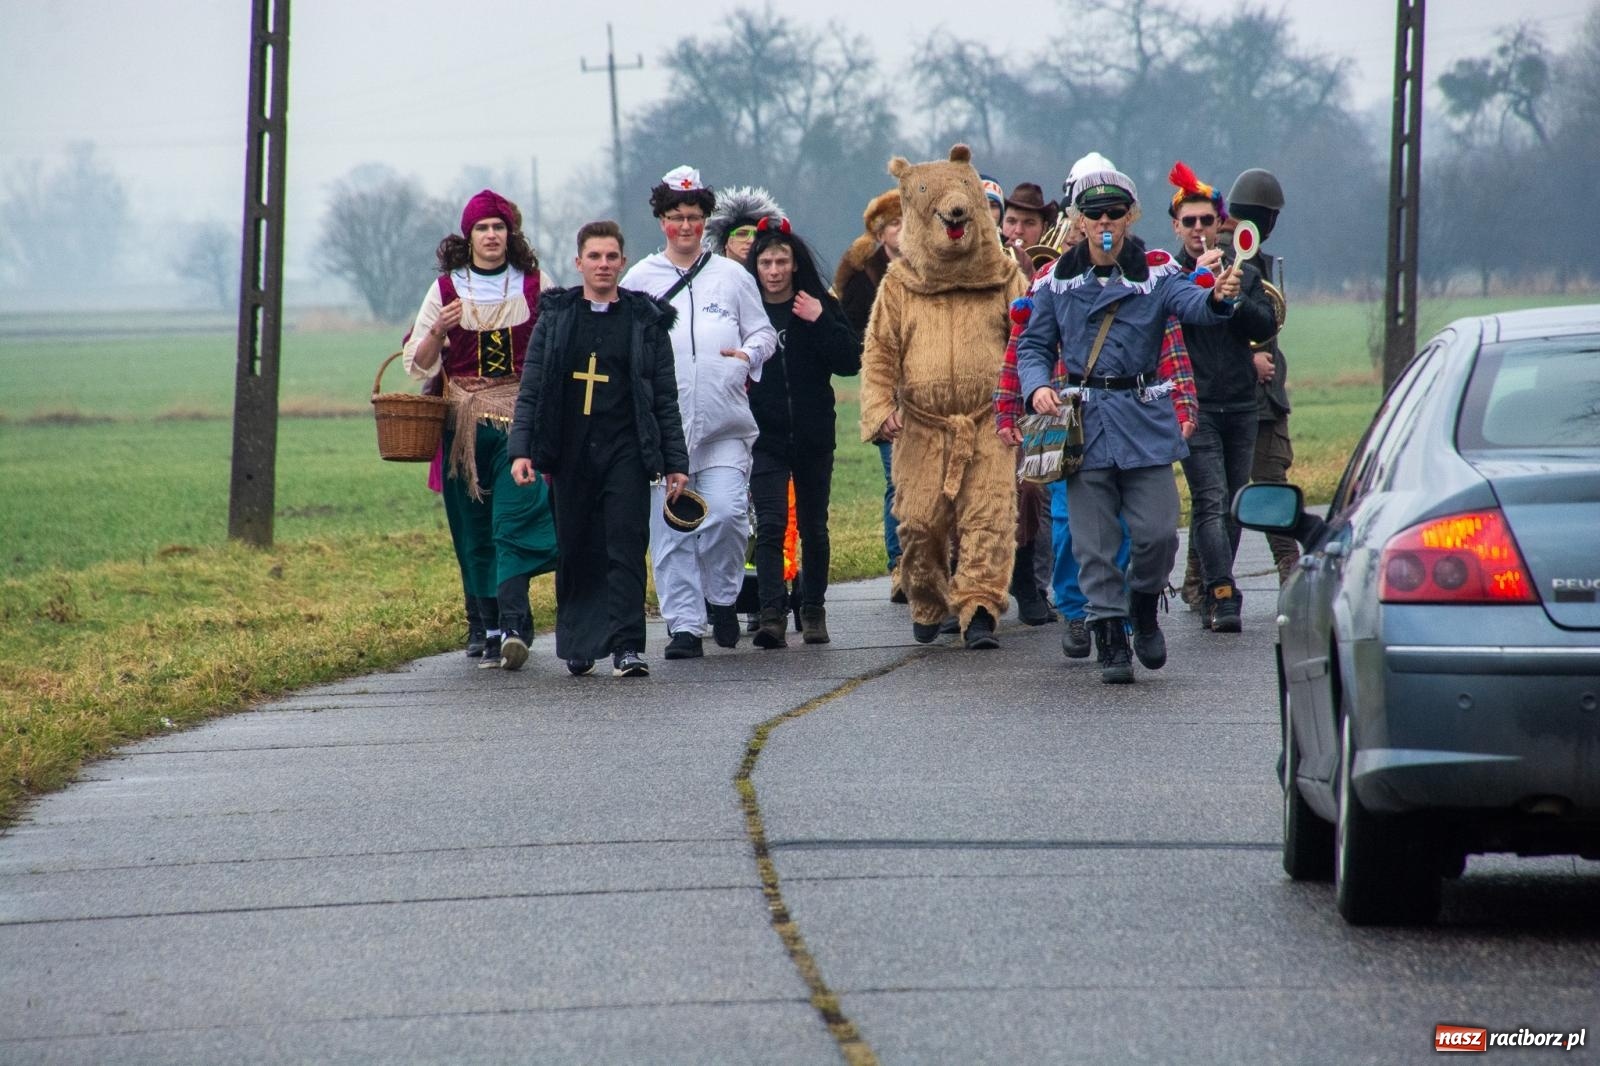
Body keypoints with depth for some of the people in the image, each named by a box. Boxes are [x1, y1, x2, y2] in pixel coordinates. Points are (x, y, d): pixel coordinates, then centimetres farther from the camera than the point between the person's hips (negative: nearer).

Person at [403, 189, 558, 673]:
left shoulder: (535, 285, 6)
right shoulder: (446, 290, 7)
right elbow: (419, 365, 7)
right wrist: (437, 331, -12)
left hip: (523, 421, -2)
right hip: (465, 426, 2)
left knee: (514, 521, -16)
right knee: (475, 533, 3)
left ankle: (512, 626, -25)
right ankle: (492, 628, 10)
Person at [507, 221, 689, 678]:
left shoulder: (646, 321, 7)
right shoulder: (555, 318, 8)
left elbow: (665, 398, 8)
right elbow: (531, 391, 7)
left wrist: (675, 463, 4)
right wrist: (521, 450, -4)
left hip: (626, 453, -1)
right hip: (570, 455, 1)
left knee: (626, 549, -10)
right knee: (574, 554, 6)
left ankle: (626, 647, -14)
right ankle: (578, 644, 17)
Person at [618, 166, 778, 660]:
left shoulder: (732, 275, 12)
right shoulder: (640, 278, 11)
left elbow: (763, 331, 14)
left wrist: (749, 353, -6)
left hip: (725, 420, 0)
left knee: (727, 512, -13)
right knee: (671, 526, -2)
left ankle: (721, 597, 12)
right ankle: (684, 624, 2)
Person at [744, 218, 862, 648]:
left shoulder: (821, 306, 3)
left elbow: (850, 362, -6)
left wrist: (821, 322, -15)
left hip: (813, 436, 2)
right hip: (764, 436, -2)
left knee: (814, 527, 11)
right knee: (770, 524, -14)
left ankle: (813, 612, 24)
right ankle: (772, 614, -20)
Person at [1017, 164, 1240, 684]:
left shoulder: (1156, 271, -2)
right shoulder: (1058, 279, 4)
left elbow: (1188, 303, -21)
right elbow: (1033, 345, 9)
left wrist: (1215, 297, -45)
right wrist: (1037, 387, -11)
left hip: (1144, 419, -1)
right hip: (1082, 419, 1)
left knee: (1157, 532, -6)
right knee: (1093, 542, 0)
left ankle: (1144, 610, 23)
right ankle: (1110, 641, 9)